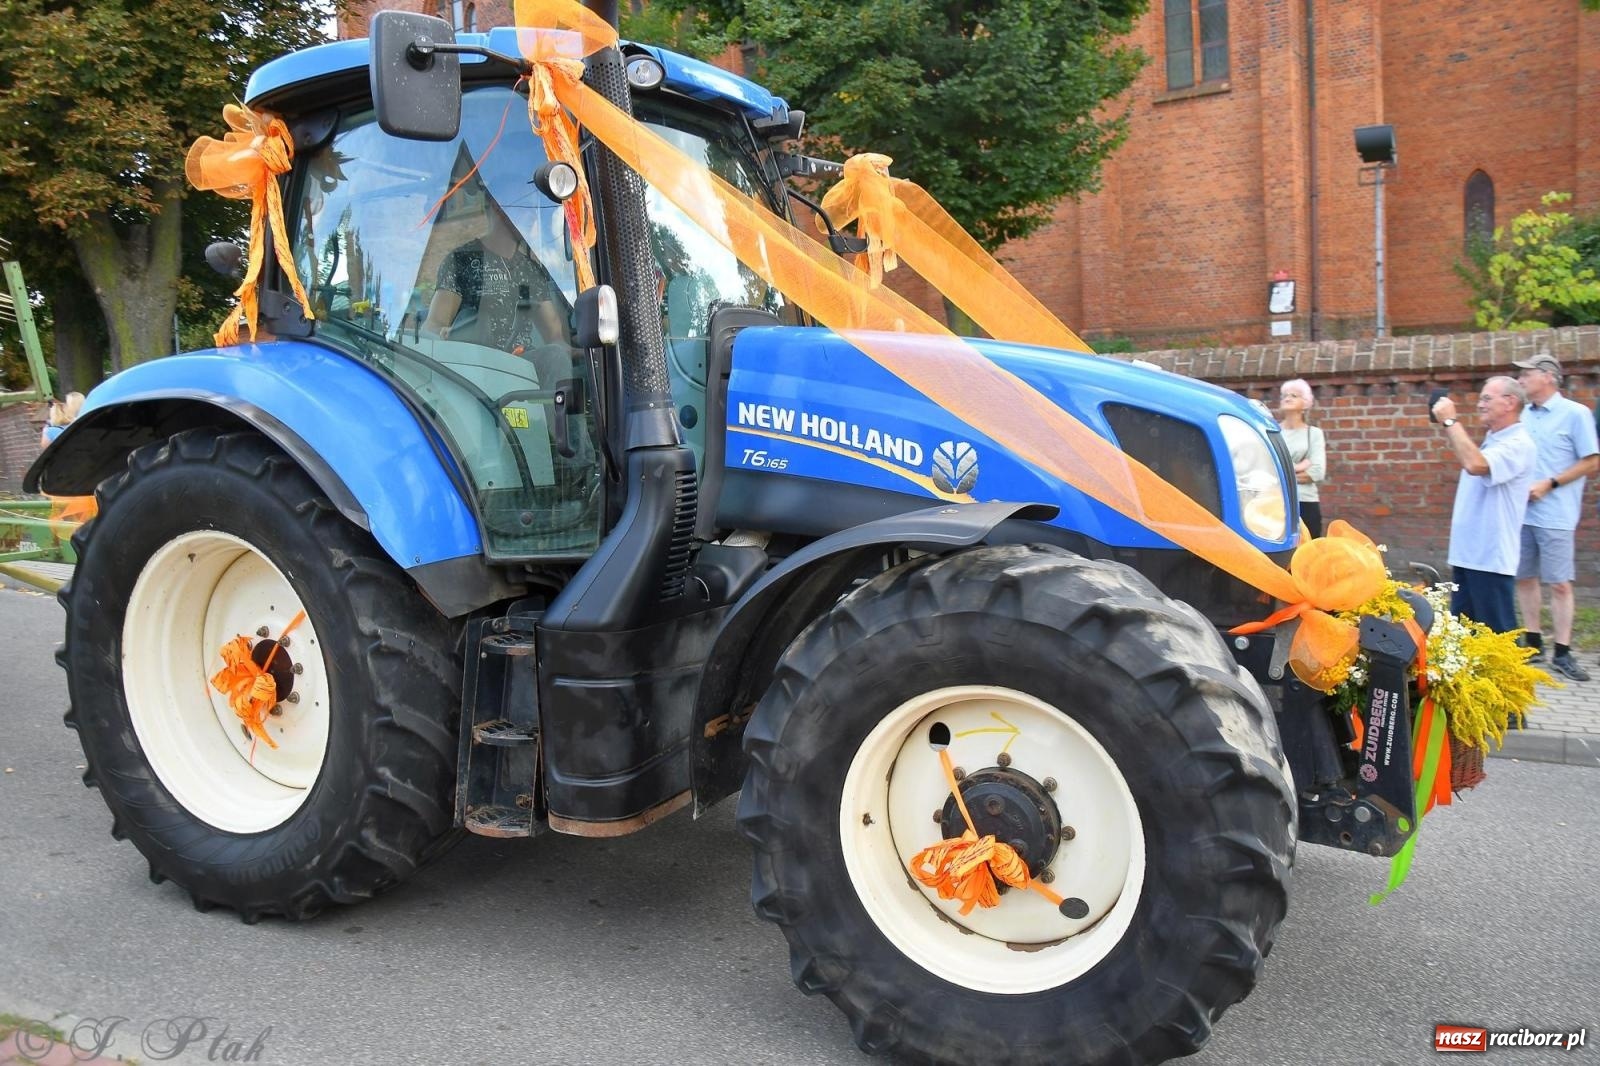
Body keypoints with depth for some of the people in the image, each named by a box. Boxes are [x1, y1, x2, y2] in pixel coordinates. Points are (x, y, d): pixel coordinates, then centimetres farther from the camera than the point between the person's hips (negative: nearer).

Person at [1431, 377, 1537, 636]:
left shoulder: (1518, 444, -16)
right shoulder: (1491, 440, 15)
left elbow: (1474, 464, -33)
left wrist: (1450, 421, -24)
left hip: (1490, 558, -10)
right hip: (1467, 554, 10)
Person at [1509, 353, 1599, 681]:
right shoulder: (1524, 415, 10)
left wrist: (1549, 484, -14)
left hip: (1554, 515, -5)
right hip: (1521, 511, 5)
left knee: (1559, 583, -2)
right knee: (1524, 577, 10)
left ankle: (1562, 654, 4)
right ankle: (1533, 643, 21)